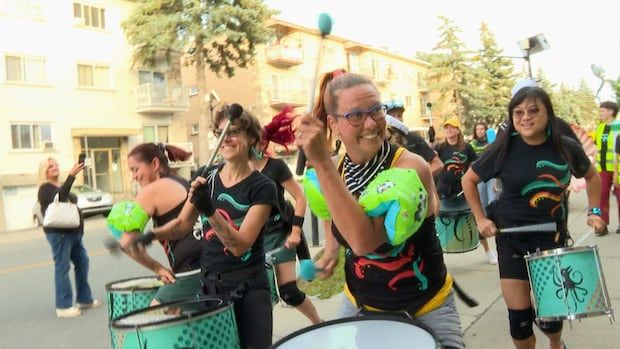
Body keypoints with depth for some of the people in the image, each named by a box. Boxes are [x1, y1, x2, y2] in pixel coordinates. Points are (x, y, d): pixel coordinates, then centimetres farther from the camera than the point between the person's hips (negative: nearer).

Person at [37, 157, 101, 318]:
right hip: (58, 233, -9)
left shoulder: (62, 186, 19)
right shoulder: (45, 188, -7)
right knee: (62, 267, -8)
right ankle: (63, 306, -4)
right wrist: (71, 175, -38)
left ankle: (84, 299, 19)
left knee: (82, 262, 10)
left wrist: (80, 227, 16)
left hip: (73, 231, 9)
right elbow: (59, 198, -28)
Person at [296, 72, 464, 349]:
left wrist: (322, 164, -41)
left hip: (425, 307, -4)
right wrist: (332, 252, -1)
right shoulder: (336, 167, -7)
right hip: (359, 303, 5)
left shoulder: (411, 168, -27)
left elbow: (365, 241, -40)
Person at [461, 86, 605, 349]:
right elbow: (469, 180, 0)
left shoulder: (566, 147, -6)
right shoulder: (504, 148, -12)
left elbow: (591, 176, 15)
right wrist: (480, 219, -4)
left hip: (551, 235, 2)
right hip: (511, 235, -1)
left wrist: (594, 211, 7)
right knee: (519, 315, 1)